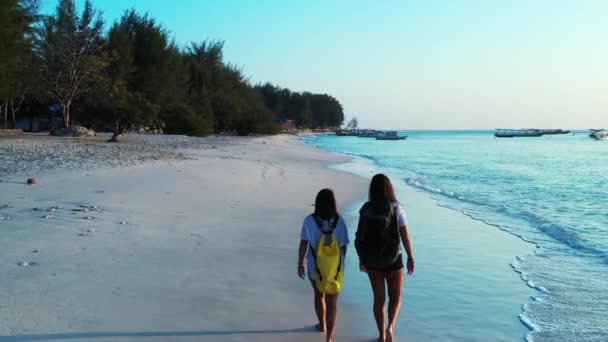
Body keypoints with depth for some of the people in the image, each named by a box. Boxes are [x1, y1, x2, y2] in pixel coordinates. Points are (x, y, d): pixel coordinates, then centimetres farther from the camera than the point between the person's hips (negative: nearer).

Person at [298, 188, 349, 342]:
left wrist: (300, 264, 0)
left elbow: (303, 244, -11)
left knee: (319, 295, 26)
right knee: (332, 303, 6)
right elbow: (343, 246, -5)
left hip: (315, 267, 1)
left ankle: (322, 325, 45)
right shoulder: (339, 222, -12)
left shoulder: (309, 221, -14)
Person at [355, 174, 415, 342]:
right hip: (393, 259, -2)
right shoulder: (397, 209, -13)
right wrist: (411, 258, 0)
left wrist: (361, 258, 12)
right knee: (395, 298, 15)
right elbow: (405, 236, -11)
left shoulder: (365, 210, -6)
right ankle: (390, 327, -9)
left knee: (378, 298, 16)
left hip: (372, 259, 2)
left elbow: (360, 236, -1)